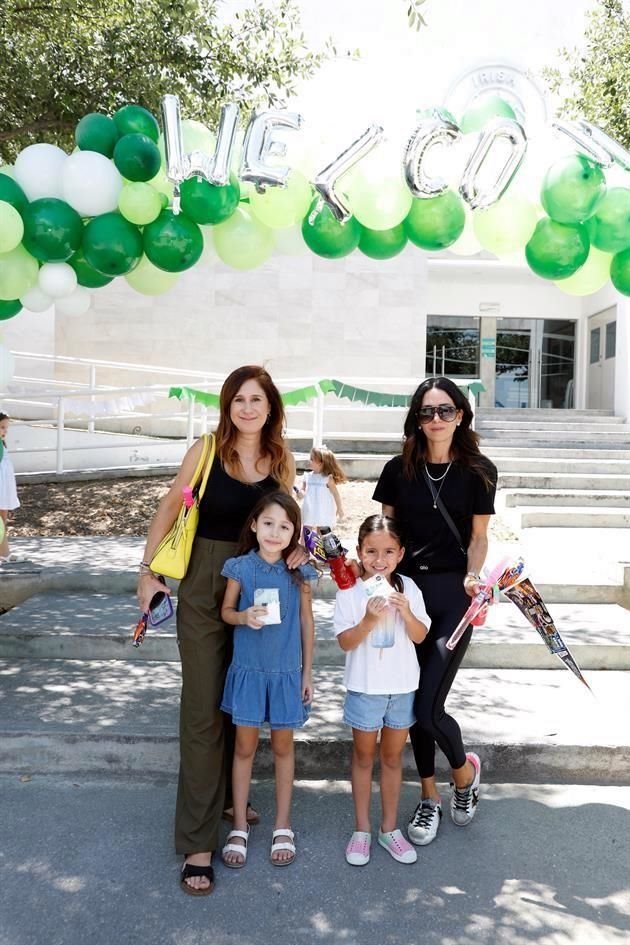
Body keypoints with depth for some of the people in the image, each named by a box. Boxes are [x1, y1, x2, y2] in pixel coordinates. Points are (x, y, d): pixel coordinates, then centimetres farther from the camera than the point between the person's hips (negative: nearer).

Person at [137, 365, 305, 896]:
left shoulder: (281, 460, 1)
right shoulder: (207, 451, -8)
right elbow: (171, 507, -2)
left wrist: (296, 547, -8)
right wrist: (148, 569, -3)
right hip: (204, 588, -3)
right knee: (203, 709, -2)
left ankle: (226, 795, 37)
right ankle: (198, 842, 6)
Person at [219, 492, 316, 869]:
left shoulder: (299, 571, -6)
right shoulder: (241, 567, -8)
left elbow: (306, 621, 2)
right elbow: (226, 611, 2)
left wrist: (308, 672, 4)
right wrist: (244, 617, -22)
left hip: (287, 672, 1)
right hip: (248, 669, 0)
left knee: (283, 745, 13)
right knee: (245, 745, 9)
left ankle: (283, 826, 28)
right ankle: (240, 827, 24)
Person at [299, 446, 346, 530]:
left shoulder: (328, 478, -11)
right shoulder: (308, 476, 1)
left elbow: (335, 493, -5)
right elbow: (302, 489, 10)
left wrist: (339, 508, -1)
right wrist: (301, 492, -15)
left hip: (324, 513, -4)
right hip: (309, 512, 4)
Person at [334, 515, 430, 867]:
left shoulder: (408, 588, -3)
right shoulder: (350, 591, -11)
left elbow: (420, 636, -3)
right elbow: (345, 642, -14)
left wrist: (406, 612, -21)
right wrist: (369, 620, -30)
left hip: (403, 686, 2)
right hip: (365, 687, -2)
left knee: (393, 757, 15)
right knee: (364, 757, 13)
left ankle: (390, 828, 28)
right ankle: (362, 829, 26)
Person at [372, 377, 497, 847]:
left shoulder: (479, 471, -1)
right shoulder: (399, 469, 3)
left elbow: (478, 536, 2)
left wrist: (472, 577, -14)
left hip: (452, 595, -2)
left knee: (428, 708, -7)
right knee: (413, 700, 10)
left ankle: (465, 770, 27)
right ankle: (430, 797, 31)